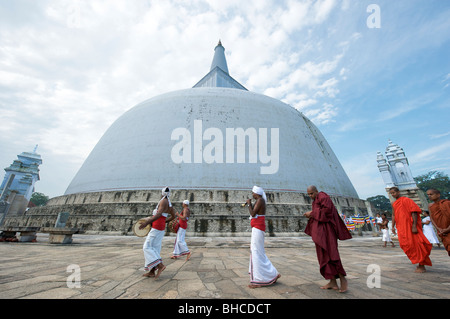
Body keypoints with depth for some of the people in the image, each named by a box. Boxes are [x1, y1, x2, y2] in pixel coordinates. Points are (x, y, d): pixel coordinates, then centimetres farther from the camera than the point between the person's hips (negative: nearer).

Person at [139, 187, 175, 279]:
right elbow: (173, 216, 25)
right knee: (155, 249, 11)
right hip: (161, 228, 9)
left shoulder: (163, 201, -13)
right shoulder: (170, 204, 13)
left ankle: (160, 265, -12)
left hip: (156, 228, -9)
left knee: (147, 247, -5)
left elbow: (159, 214, -29)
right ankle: (152, 272, 15)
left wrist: (147, 222, -34)